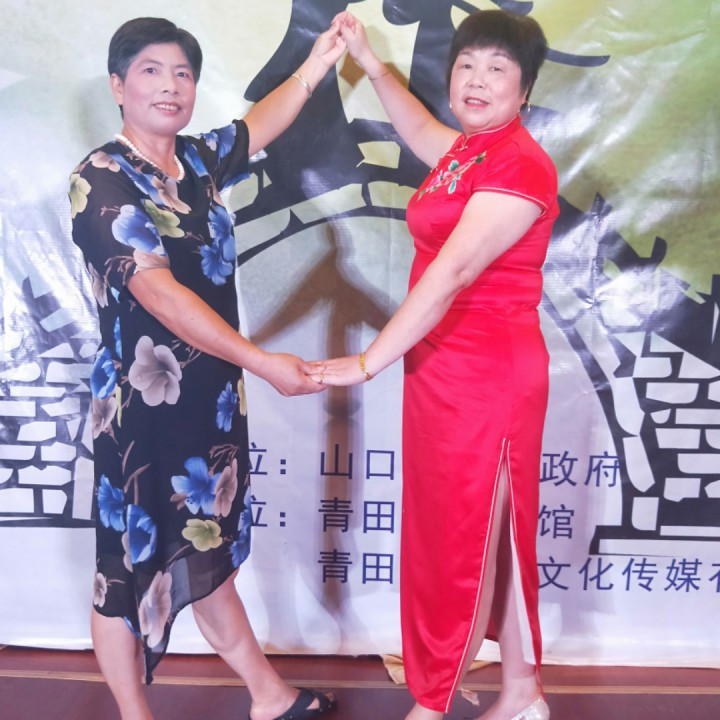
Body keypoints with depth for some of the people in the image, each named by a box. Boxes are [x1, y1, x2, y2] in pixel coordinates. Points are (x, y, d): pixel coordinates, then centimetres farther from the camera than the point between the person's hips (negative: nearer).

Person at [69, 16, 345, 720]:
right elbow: (158, 293, -24)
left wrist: (316, 64, 23)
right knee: (131, 566, 10)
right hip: (142, 407, -7)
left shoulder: (198, 159, 8)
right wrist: (262, 362, -28)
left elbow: (258, 125, 29)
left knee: (207, 555, 21)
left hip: (213, 398, 7)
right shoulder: (100, 179, -13)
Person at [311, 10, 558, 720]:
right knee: (491, 530, 17)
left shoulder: (519, 165, -16)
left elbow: (451, 273, -24)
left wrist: (368, 363, -25)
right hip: (443, 366, 9)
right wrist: (367, 60, 33)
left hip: (486, 374, -9)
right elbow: (421, 132, 35)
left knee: (464, 534, 5)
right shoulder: (465, 150, 11)